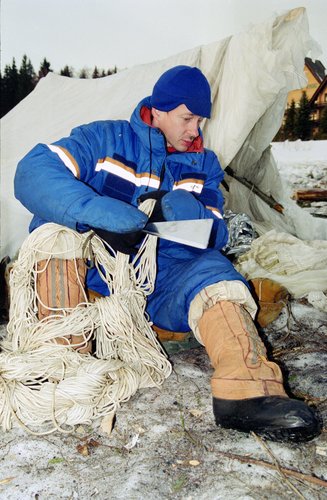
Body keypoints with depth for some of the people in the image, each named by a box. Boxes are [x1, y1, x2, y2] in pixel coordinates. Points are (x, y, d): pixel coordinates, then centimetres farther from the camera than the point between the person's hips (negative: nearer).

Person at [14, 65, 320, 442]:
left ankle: (249, 392, -45)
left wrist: (178, 207, -21)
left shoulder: (204, 164, 13)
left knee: (212, 269, -29)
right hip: (94, 280, -1)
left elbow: (215, 237, 2)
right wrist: (106, 215, -33)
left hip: (162, 287, 2)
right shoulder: (105, 139, 0)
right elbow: (33, 171, -17)